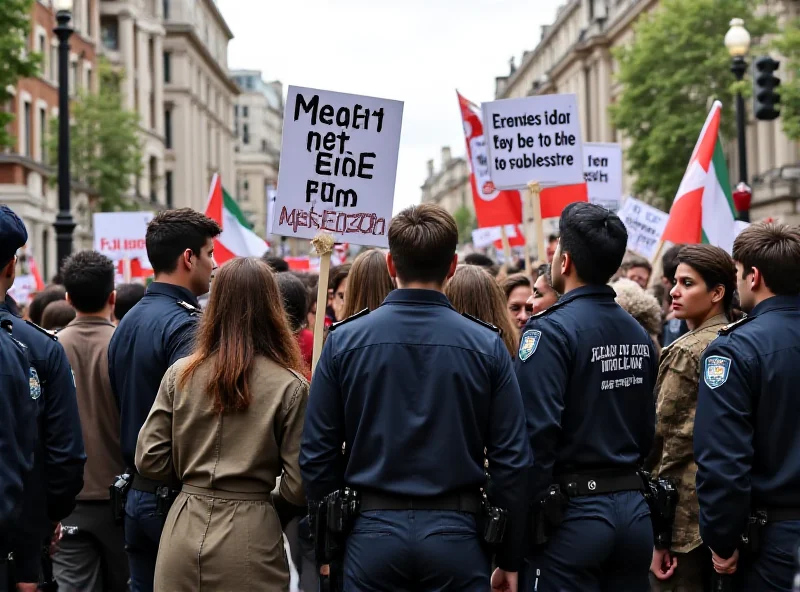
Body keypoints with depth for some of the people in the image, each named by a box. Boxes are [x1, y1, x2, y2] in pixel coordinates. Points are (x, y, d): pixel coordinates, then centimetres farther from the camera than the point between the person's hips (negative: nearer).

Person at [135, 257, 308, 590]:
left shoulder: (181, 374, -1)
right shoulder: (290, 386, -9)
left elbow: (149, 461, 1)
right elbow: (298, 486, -9)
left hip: (184, 534, 3)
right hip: (249, 540, -3)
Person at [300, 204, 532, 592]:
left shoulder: (344, 341, -3)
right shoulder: (486, 345, -4)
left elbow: (317, 454, 0)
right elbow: (511, 459, -3)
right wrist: (509, 559, 6)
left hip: (372, 534, 0)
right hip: (456, 535, 0)